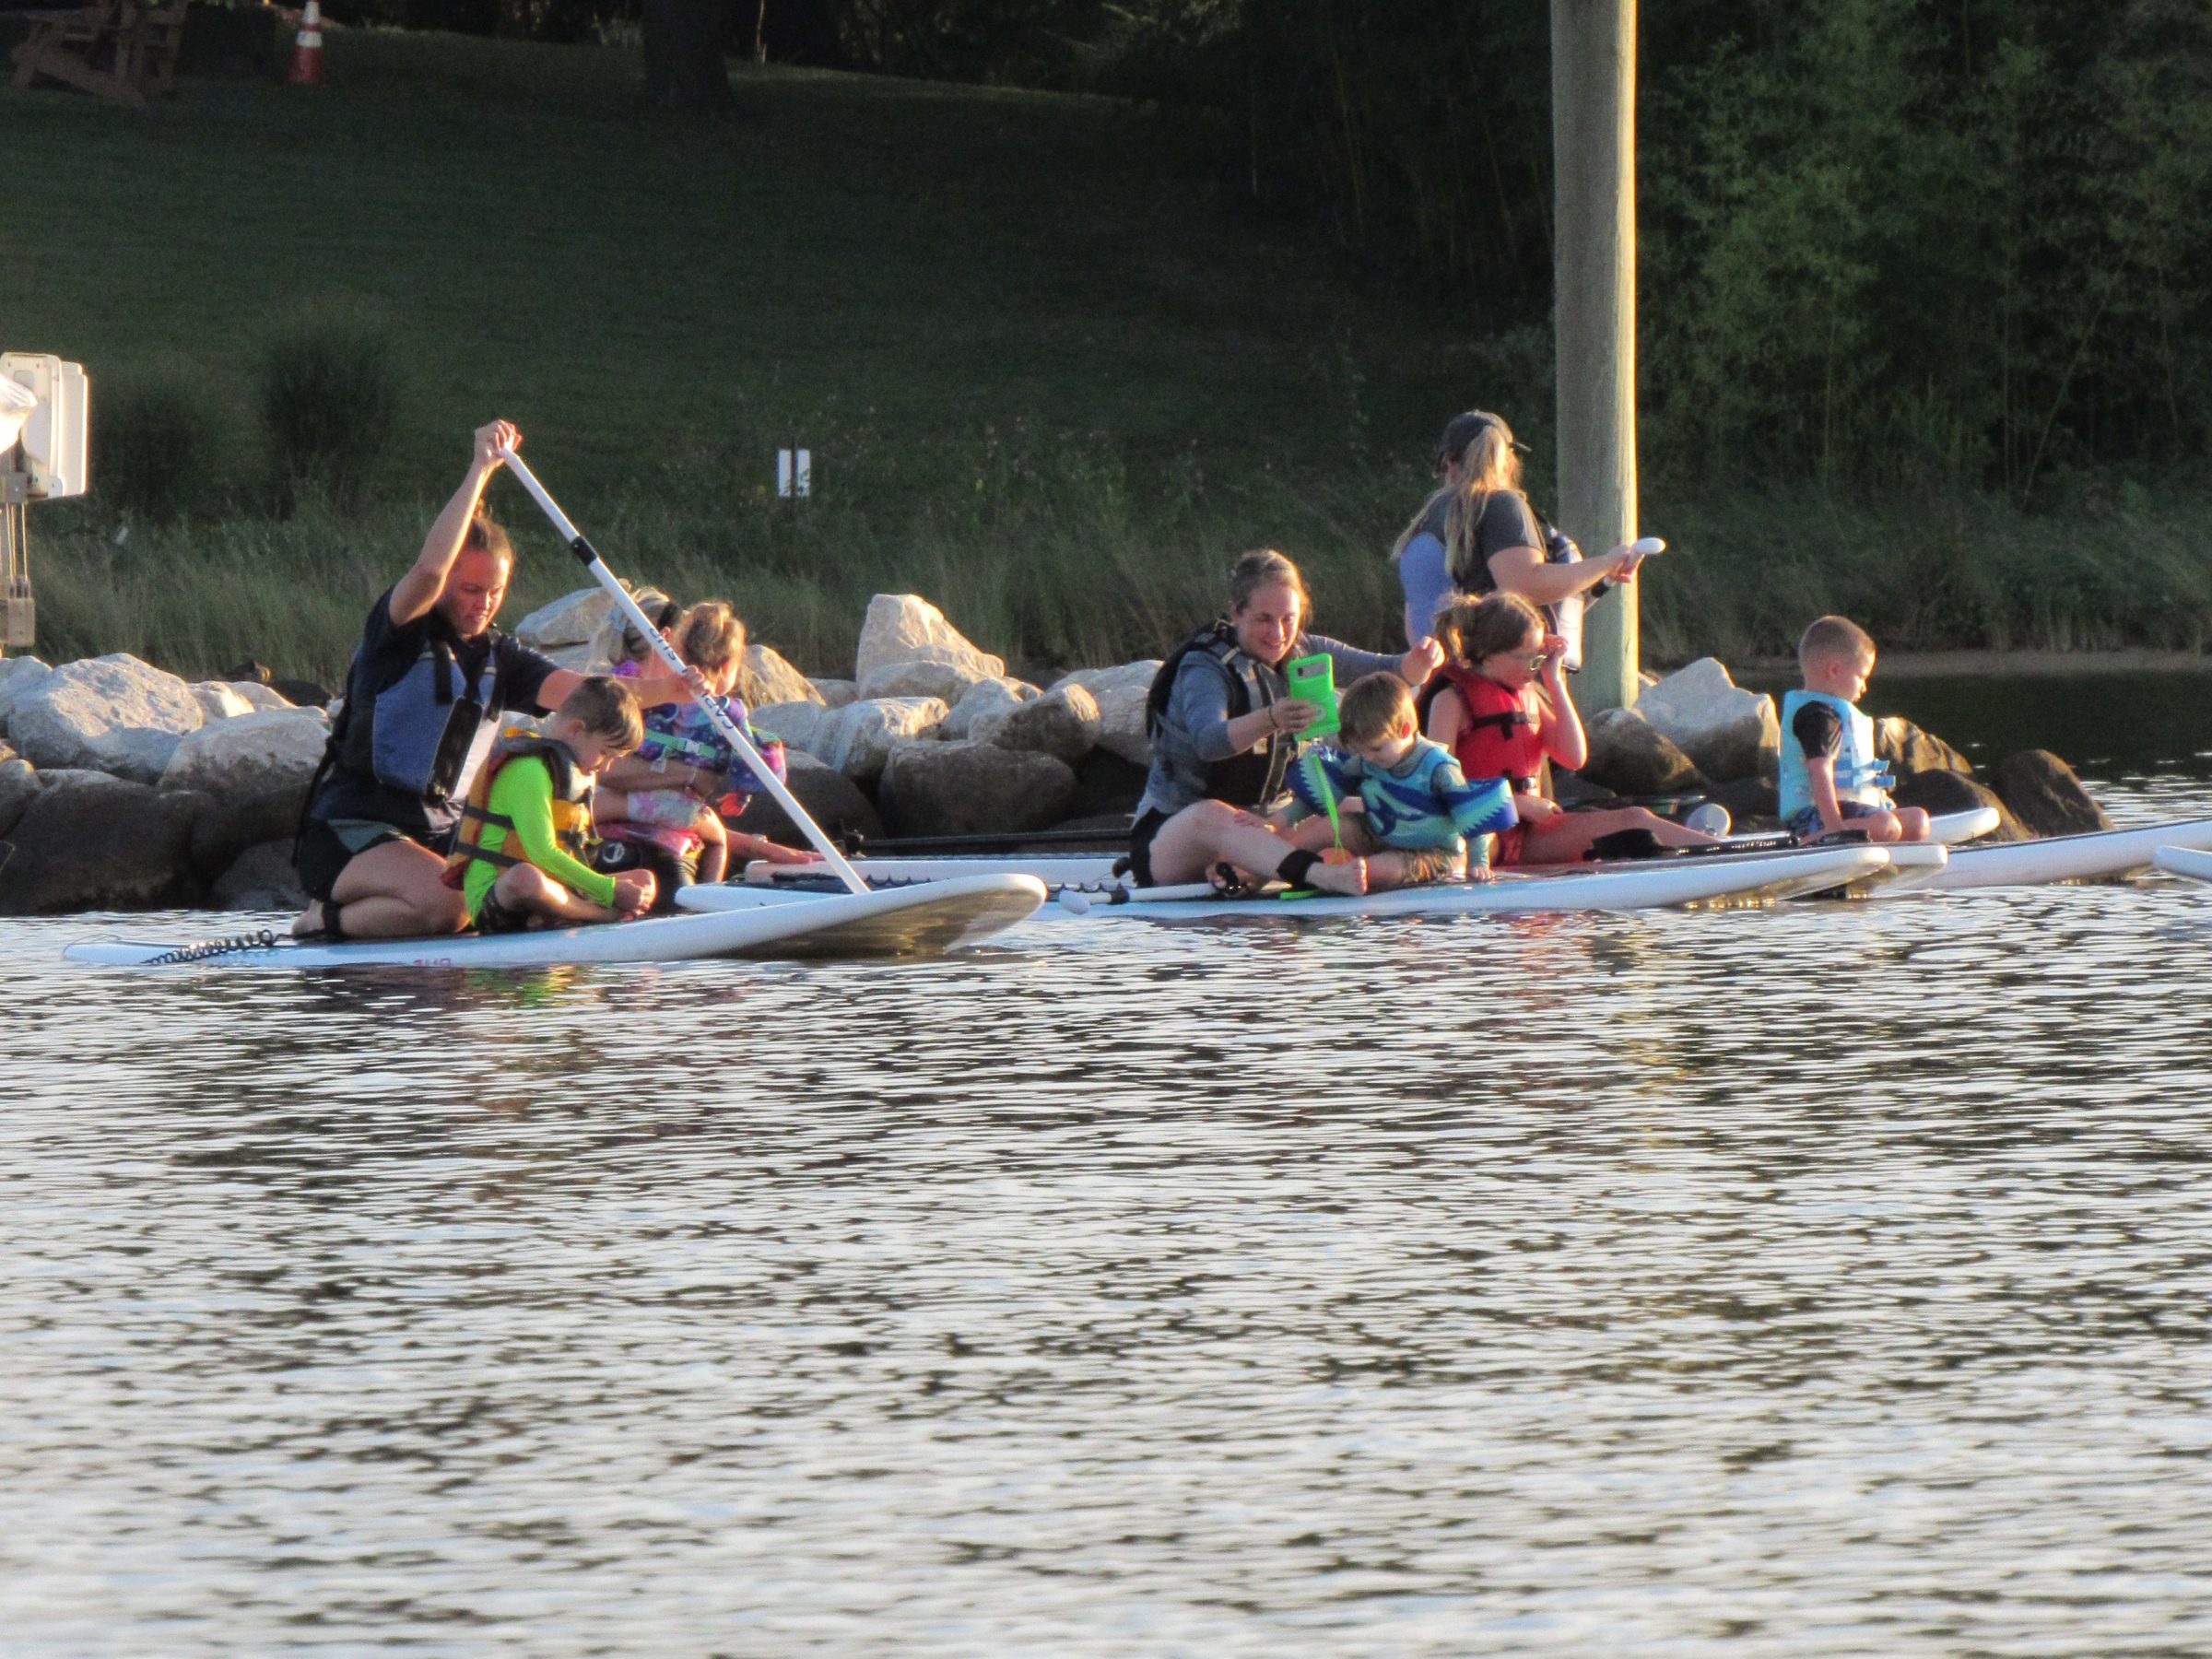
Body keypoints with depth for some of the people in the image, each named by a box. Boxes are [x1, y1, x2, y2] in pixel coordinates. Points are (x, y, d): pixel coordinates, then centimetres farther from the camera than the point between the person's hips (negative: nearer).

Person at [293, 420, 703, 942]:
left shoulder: (499, 658, 12)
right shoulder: (400, 632, -7)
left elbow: (575, 689, -2)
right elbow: (428, 570, -28)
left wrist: (663, 690, -19)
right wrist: (481, 470, -29)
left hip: (439, 835, 8)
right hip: (349, 834, -8)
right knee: (443, 904, -33)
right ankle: (326, 919, -6)